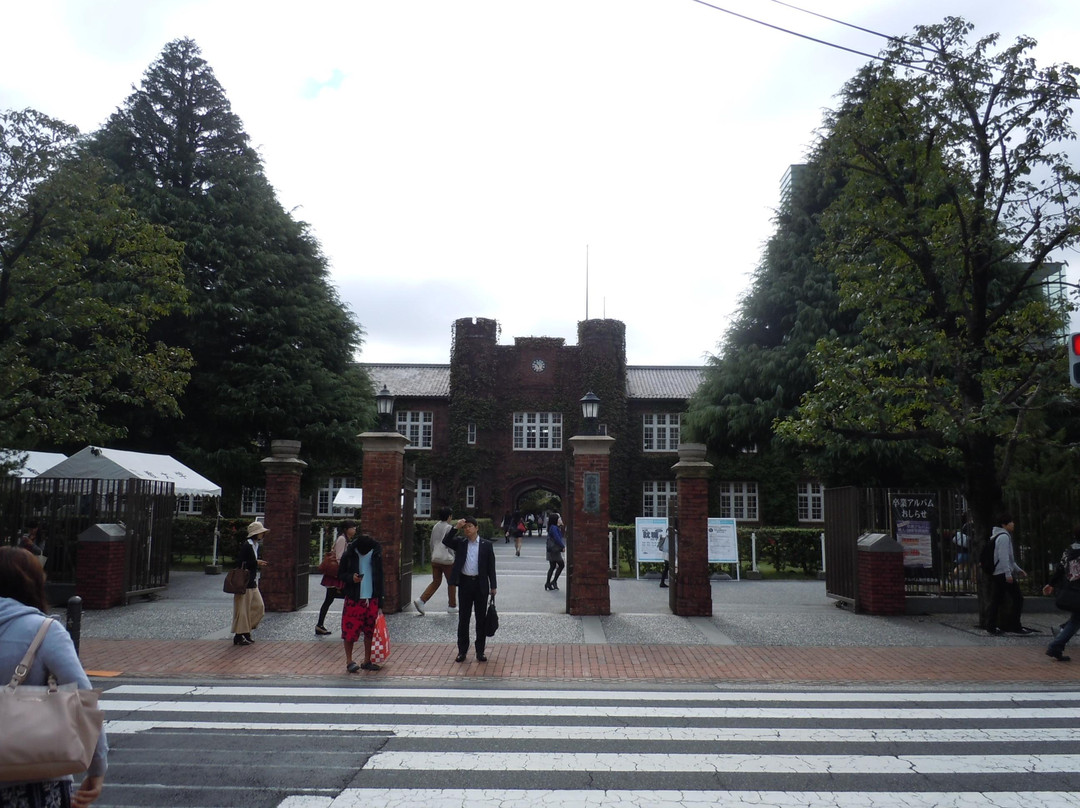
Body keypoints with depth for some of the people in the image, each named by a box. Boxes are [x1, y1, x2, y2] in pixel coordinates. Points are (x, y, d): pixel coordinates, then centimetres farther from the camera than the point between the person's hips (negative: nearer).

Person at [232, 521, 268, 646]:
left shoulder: (256, 545, 14)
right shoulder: (246, 545, -15)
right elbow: (241, 563, -21)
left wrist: (259, 565, 5)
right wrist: (256, 563, -17)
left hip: (253, 583, 10)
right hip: (245, 582, -10)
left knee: (259, 606, 9)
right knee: (243, 609, -2)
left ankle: (246, 631, 19)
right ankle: (239, 636, 7)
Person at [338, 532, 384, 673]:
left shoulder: (376, 554, 2)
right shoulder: (349, 554, -6)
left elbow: (379, 578, 9)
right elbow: (340, 573, 4)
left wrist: (380, 603, 8)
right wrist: (351, 578, -20)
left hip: (372, 599, 2)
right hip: (354, 599, -2)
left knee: (370, 631, 7)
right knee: (350, 630, -3)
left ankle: (367, 661, 18)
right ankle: (349, 661, 11)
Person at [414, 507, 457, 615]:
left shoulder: (436, 526, 12)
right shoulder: (449, 527, -10)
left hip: (435, 559, 7)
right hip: (446, 559, -7)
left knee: (436, 582, 12)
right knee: (451, 583, 8)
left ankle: (421, 600, -3)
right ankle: (452, 606, 14)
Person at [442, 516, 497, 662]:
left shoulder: (486, 545, 2)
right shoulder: (460, 543, 6)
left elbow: (491, 567, 2)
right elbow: (446, 541, -12)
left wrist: (493, 586, -1)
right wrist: (456, 527, -18)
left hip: (480, 584, -1)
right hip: (464, 583, 1)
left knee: (481, 618, 5)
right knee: (463, 618, 7)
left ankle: (480, 651, 15)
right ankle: (462, 650, 16)